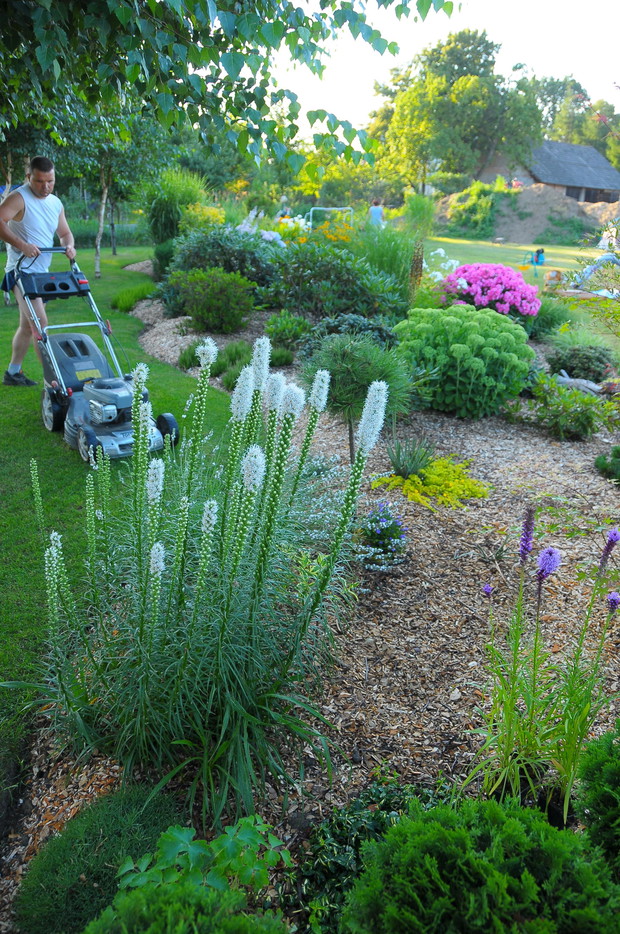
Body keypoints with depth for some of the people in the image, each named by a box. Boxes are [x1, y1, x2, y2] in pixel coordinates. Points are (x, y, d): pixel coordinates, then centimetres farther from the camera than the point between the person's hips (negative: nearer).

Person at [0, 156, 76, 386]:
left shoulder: (56, 203, 13)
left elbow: (65, 233, 18)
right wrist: (21, 244, -35)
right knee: (41, 323, -18)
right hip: (22, 271, -8)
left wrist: (69, 246, -4)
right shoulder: (18, 198, -11)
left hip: (41, 272, 8)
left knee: (28, 325, 14)